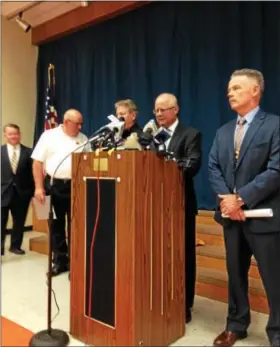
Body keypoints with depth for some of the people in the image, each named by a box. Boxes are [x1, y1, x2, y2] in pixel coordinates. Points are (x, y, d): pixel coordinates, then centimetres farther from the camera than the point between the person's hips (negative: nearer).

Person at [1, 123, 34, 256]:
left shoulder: (28, 152, 1)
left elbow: (32, 172, -1)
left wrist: (32, 191, -6)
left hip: (22, 192, 1)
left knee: (19, 221, 12)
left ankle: (15, 246, 27)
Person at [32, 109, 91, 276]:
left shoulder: (83, 139, 7)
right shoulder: (49, 136, 1)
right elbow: (38, 162, -1)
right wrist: (39, 187, -7)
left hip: (75, 186, 1)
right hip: (54, 185, 0)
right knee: (56, 224, 9)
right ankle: (60, 261, 22)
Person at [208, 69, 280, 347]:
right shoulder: (223, 132, 13)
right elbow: (214, 168, 6)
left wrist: (241, 198, -18)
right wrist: (225, 198, -11)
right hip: (232, 214, 6)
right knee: (235, 274, 16)